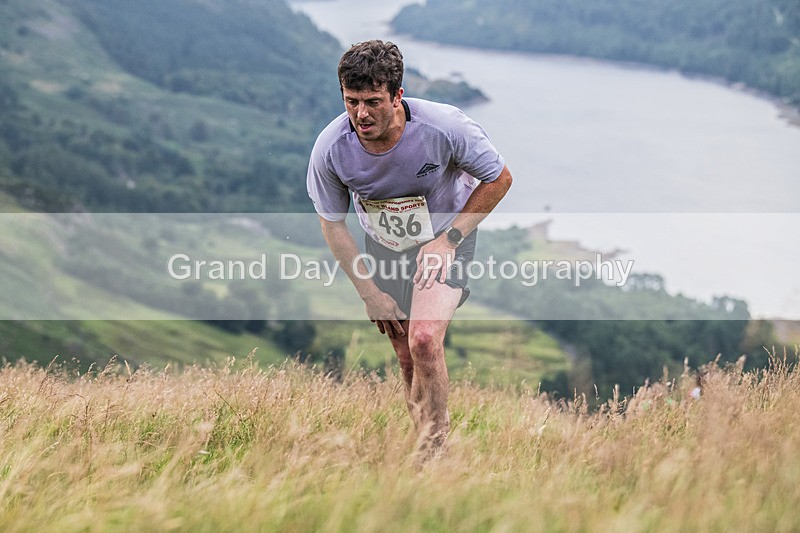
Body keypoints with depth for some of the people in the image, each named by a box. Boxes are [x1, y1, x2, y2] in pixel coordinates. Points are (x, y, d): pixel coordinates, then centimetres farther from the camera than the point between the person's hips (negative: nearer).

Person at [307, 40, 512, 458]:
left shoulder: (444, 127, -29)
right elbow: (332, 223, -5)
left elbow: (499, 179, -11)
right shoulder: (330, 148, -23)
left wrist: (449, 239, -16)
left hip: (444, 239, -3)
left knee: (424, 340, -24)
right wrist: (369, 292, -5)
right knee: (408, 361, 5)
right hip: (382, 248, 3)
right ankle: (435, 449, 23)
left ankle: (431, 451, -12)